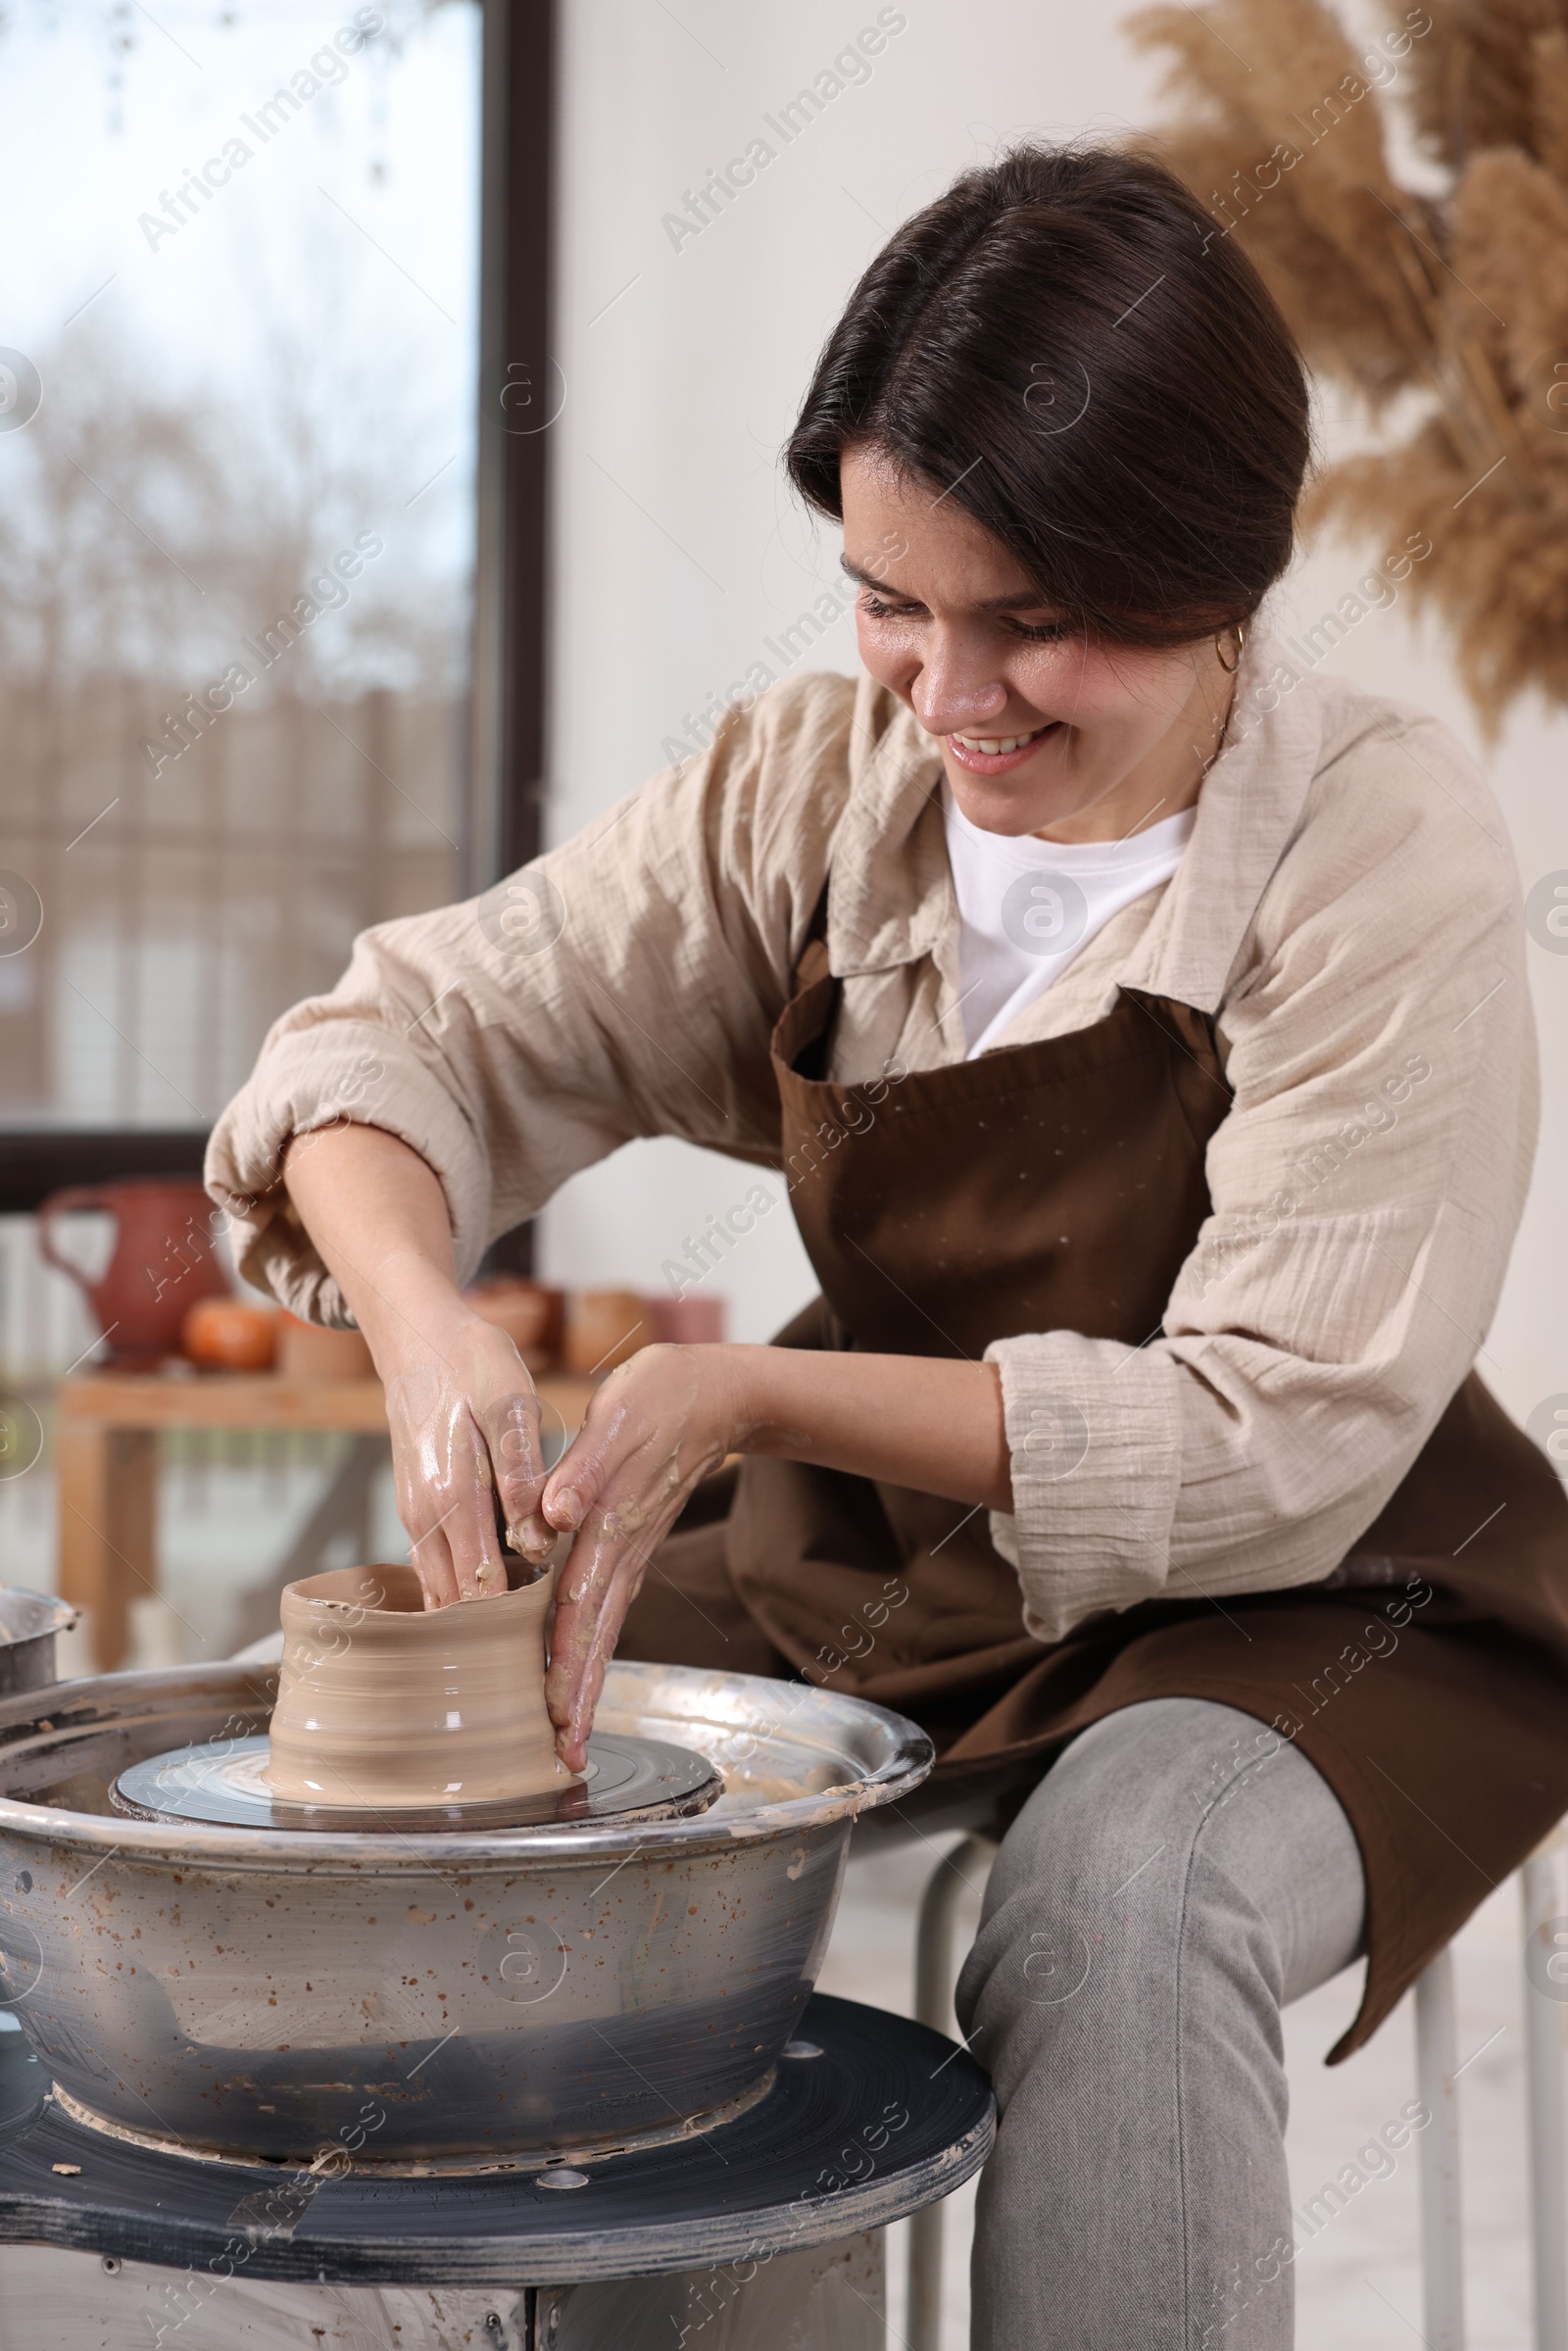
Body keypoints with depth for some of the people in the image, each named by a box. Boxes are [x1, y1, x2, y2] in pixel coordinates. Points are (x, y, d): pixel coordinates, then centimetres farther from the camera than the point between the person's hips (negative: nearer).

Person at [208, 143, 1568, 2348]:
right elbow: (426, 1029, -6)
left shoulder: (1390, 851, -19)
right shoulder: (819, 780, -6)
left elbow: (1272, 1439, -21)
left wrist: (754, 1398, -30)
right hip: (872, 1558, 5)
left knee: (1118, 1910, -35)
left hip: (1291, 1603, -4)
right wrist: (424, 1320, -29)